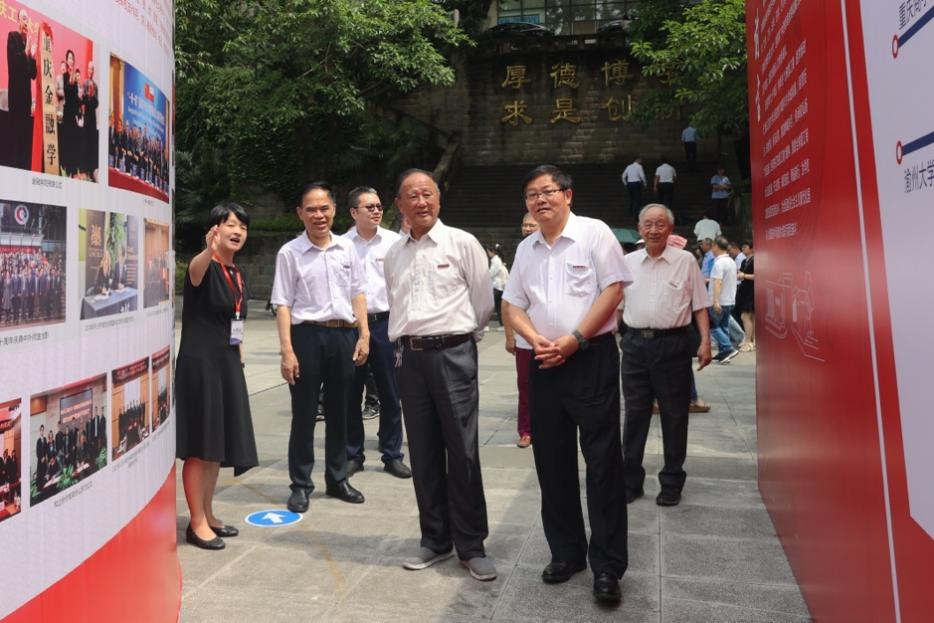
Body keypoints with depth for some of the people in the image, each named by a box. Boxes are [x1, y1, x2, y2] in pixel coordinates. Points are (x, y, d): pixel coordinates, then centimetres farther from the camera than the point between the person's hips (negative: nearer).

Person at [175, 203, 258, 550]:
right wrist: (209, 250, -59)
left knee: (218, 444, 14)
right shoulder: (205, 267, -11)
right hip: (200, 363, -8)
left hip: (228, 364, 8)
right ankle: (196, 524, 9)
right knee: (199, 445, -1)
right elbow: (195, 271, -37)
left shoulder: (237, 273, 12)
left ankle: (208, 514, 26)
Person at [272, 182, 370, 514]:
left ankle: (337, 479, 29)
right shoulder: (289, 253, -4)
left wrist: (363, 335, 4)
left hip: (344, 335, 4)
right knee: (304, 414, 5)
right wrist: (287, 350, -12)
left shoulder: (347, 248, 7)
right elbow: (283, 304, -6)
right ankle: (300, 485, 19)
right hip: (307, 335, -3)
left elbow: (357, 294, 11)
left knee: (339, 412, 14)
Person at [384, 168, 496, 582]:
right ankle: (435, 540, 24)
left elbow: (483, 302, 2)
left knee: (463, 454, -1)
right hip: (410, 357, 5)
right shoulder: (395, 254, 12)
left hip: (453, 354, -4)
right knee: (423, 455, 10)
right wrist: (402, 342, 14)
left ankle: (472, 546, 14)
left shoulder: (461, 243, -2)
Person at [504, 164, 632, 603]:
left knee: (602, 462, -2)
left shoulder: (594, 233, -2)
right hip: (545, 363, 6)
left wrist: (574, 339, -15)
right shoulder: (526, 249, 14)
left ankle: (607, 566, 9)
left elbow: (613, 290, -9)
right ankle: (566, 552, 26)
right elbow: (514, 305, 14)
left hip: (592, 357, -5)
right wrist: (536, 340, -5)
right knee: (552, 463, 10)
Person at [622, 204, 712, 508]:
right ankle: (630, 481, 20)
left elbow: (699, 306, 2)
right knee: (634, 414, 9)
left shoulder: (686, 261, 0)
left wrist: (705, 341, -5)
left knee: (674, 416, 7)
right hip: (635, 344, 3)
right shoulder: (627, 262, 8)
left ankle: (672, 483, 21)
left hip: (673, 344, -2)